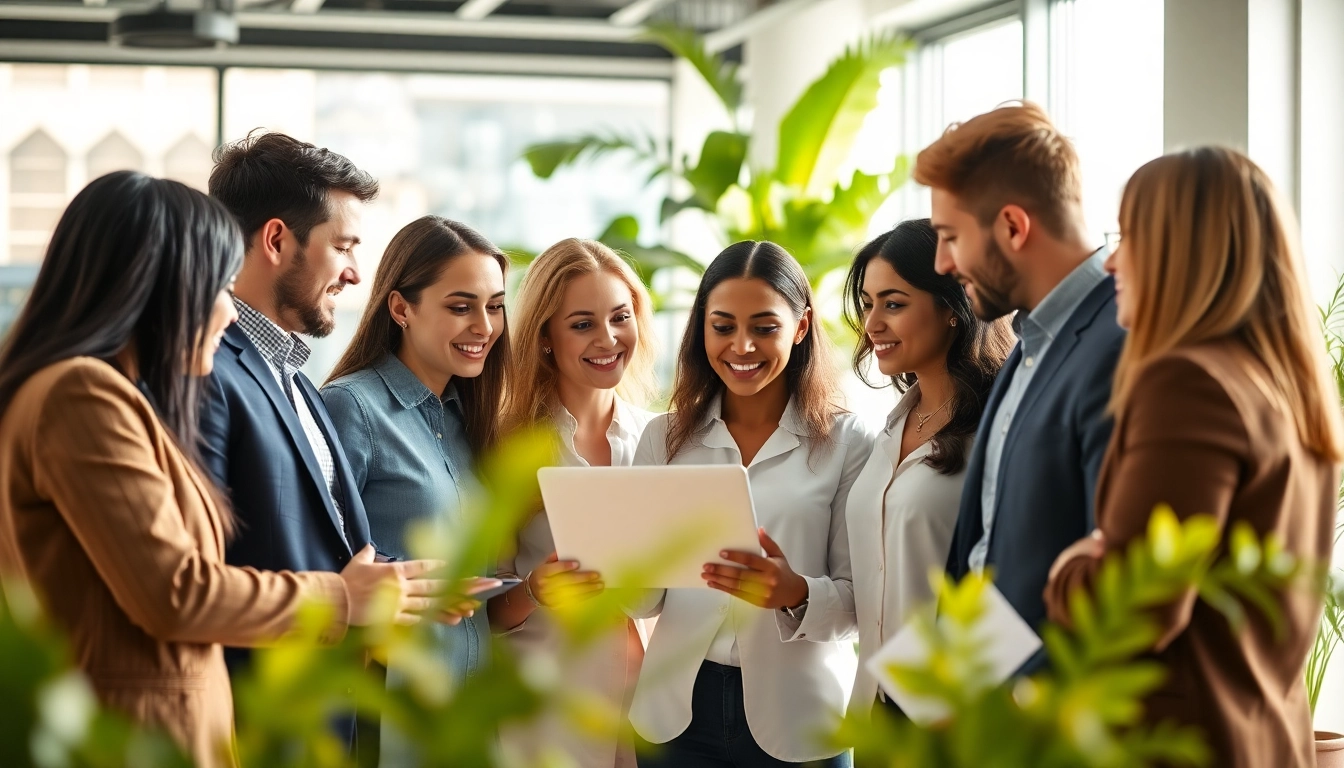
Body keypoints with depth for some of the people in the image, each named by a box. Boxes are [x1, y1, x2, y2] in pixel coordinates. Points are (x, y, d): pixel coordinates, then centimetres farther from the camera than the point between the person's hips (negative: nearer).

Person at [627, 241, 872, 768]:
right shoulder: (664, 438, 5)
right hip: (678, 711, 2)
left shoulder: (846, 442, -3)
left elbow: (860, 599, -6)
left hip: (796, 721, -2)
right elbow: (645, 601, 3)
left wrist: (796, 594, -25)